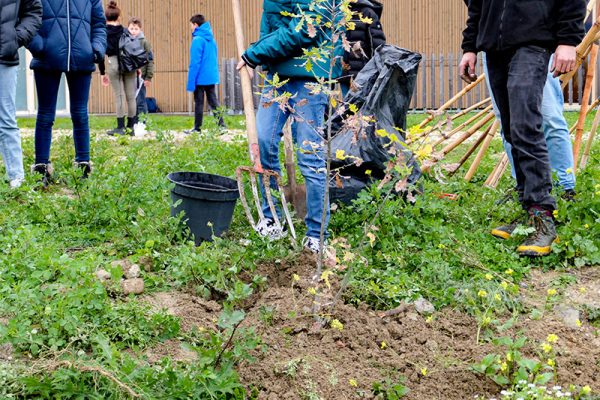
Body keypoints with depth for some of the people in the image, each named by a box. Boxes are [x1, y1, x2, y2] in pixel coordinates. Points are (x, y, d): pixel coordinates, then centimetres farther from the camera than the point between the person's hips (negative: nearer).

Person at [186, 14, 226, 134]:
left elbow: (195, 62, -17)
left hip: (200, 78, -7)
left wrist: (191, 81, -14)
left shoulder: (198, 40, -14)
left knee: (199, 103, 2)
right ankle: (222, 125, 3)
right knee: (213, 101, 9)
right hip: (212, 77, 7)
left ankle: (197, 128, 9)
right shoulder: (211, 38, 10)